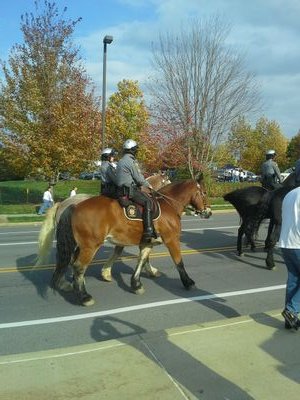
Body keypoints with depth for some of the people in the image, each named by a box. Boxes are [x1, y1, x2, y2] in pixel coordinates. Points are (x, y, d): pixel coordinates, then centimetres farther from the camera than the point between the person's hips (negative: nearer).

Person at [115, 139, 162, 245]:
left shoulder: (121, 161, 21)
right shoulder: (130, 161, -10)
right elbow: (139, 178, -11)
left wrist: (142, 184, 25)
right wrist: (148, 185, 6)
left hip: (122, 189, 11)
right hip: (130, 189, -11)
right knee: (148, 202, -22)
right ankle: (149, 234, -33)